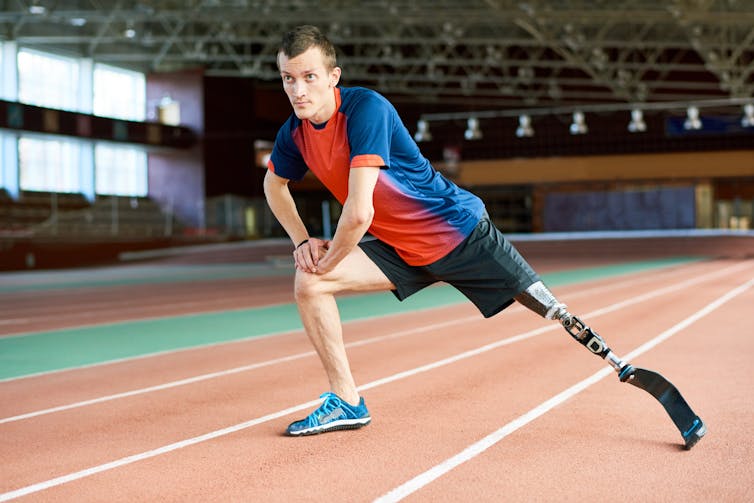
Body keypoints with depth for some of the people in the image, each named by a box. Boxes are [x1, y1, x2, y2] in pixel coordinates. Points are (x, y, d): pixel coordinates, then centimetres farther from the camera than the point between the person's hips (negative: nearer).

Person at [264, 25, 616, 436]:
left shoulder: (366, 109, -28)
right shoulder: (294, 133, -5)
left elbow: (359, 212, -34)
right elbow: (274, 183, 18)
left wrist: (328, 262, -17)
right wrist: (302, 241, 5)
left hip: (458, 229, -6)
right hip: (396, 248, 6)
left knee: (554, 311, -4)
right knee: (308, 283, -10)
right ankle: (346, 403, 3)